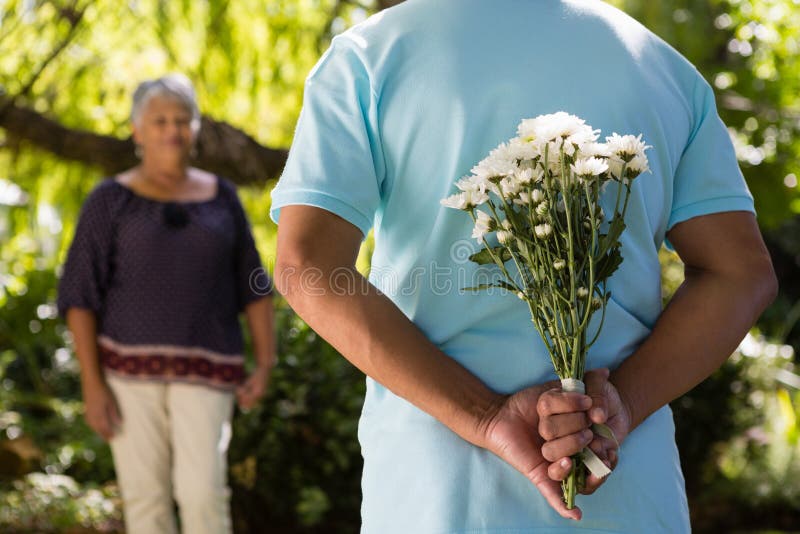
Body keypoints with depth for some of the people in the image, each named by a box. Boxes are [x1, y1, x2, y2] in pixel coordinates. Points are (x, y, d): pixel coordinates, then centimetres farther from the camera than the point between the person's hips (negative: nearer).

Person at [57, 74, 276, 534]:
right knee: (145, 493, 1)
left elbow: (253, 284, 8)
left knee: (202, 489, -11)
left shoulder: (221, 197, 5)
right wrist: (92, 383, -12)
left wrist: (265, 364, -1)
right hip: (132, 361, -1)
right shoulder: (111, 201, -2)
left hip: (203, 369, 1)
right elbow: (80, 294, -5)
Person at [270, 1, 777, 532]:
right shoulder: (666, 65, 7)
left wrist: (484, 418, -16)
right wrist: (619, 407, -11)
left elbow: (306, 264, -13)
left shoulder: (366, 55, -1)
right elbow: (743, 272, 0)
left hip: (436, 488, -1)